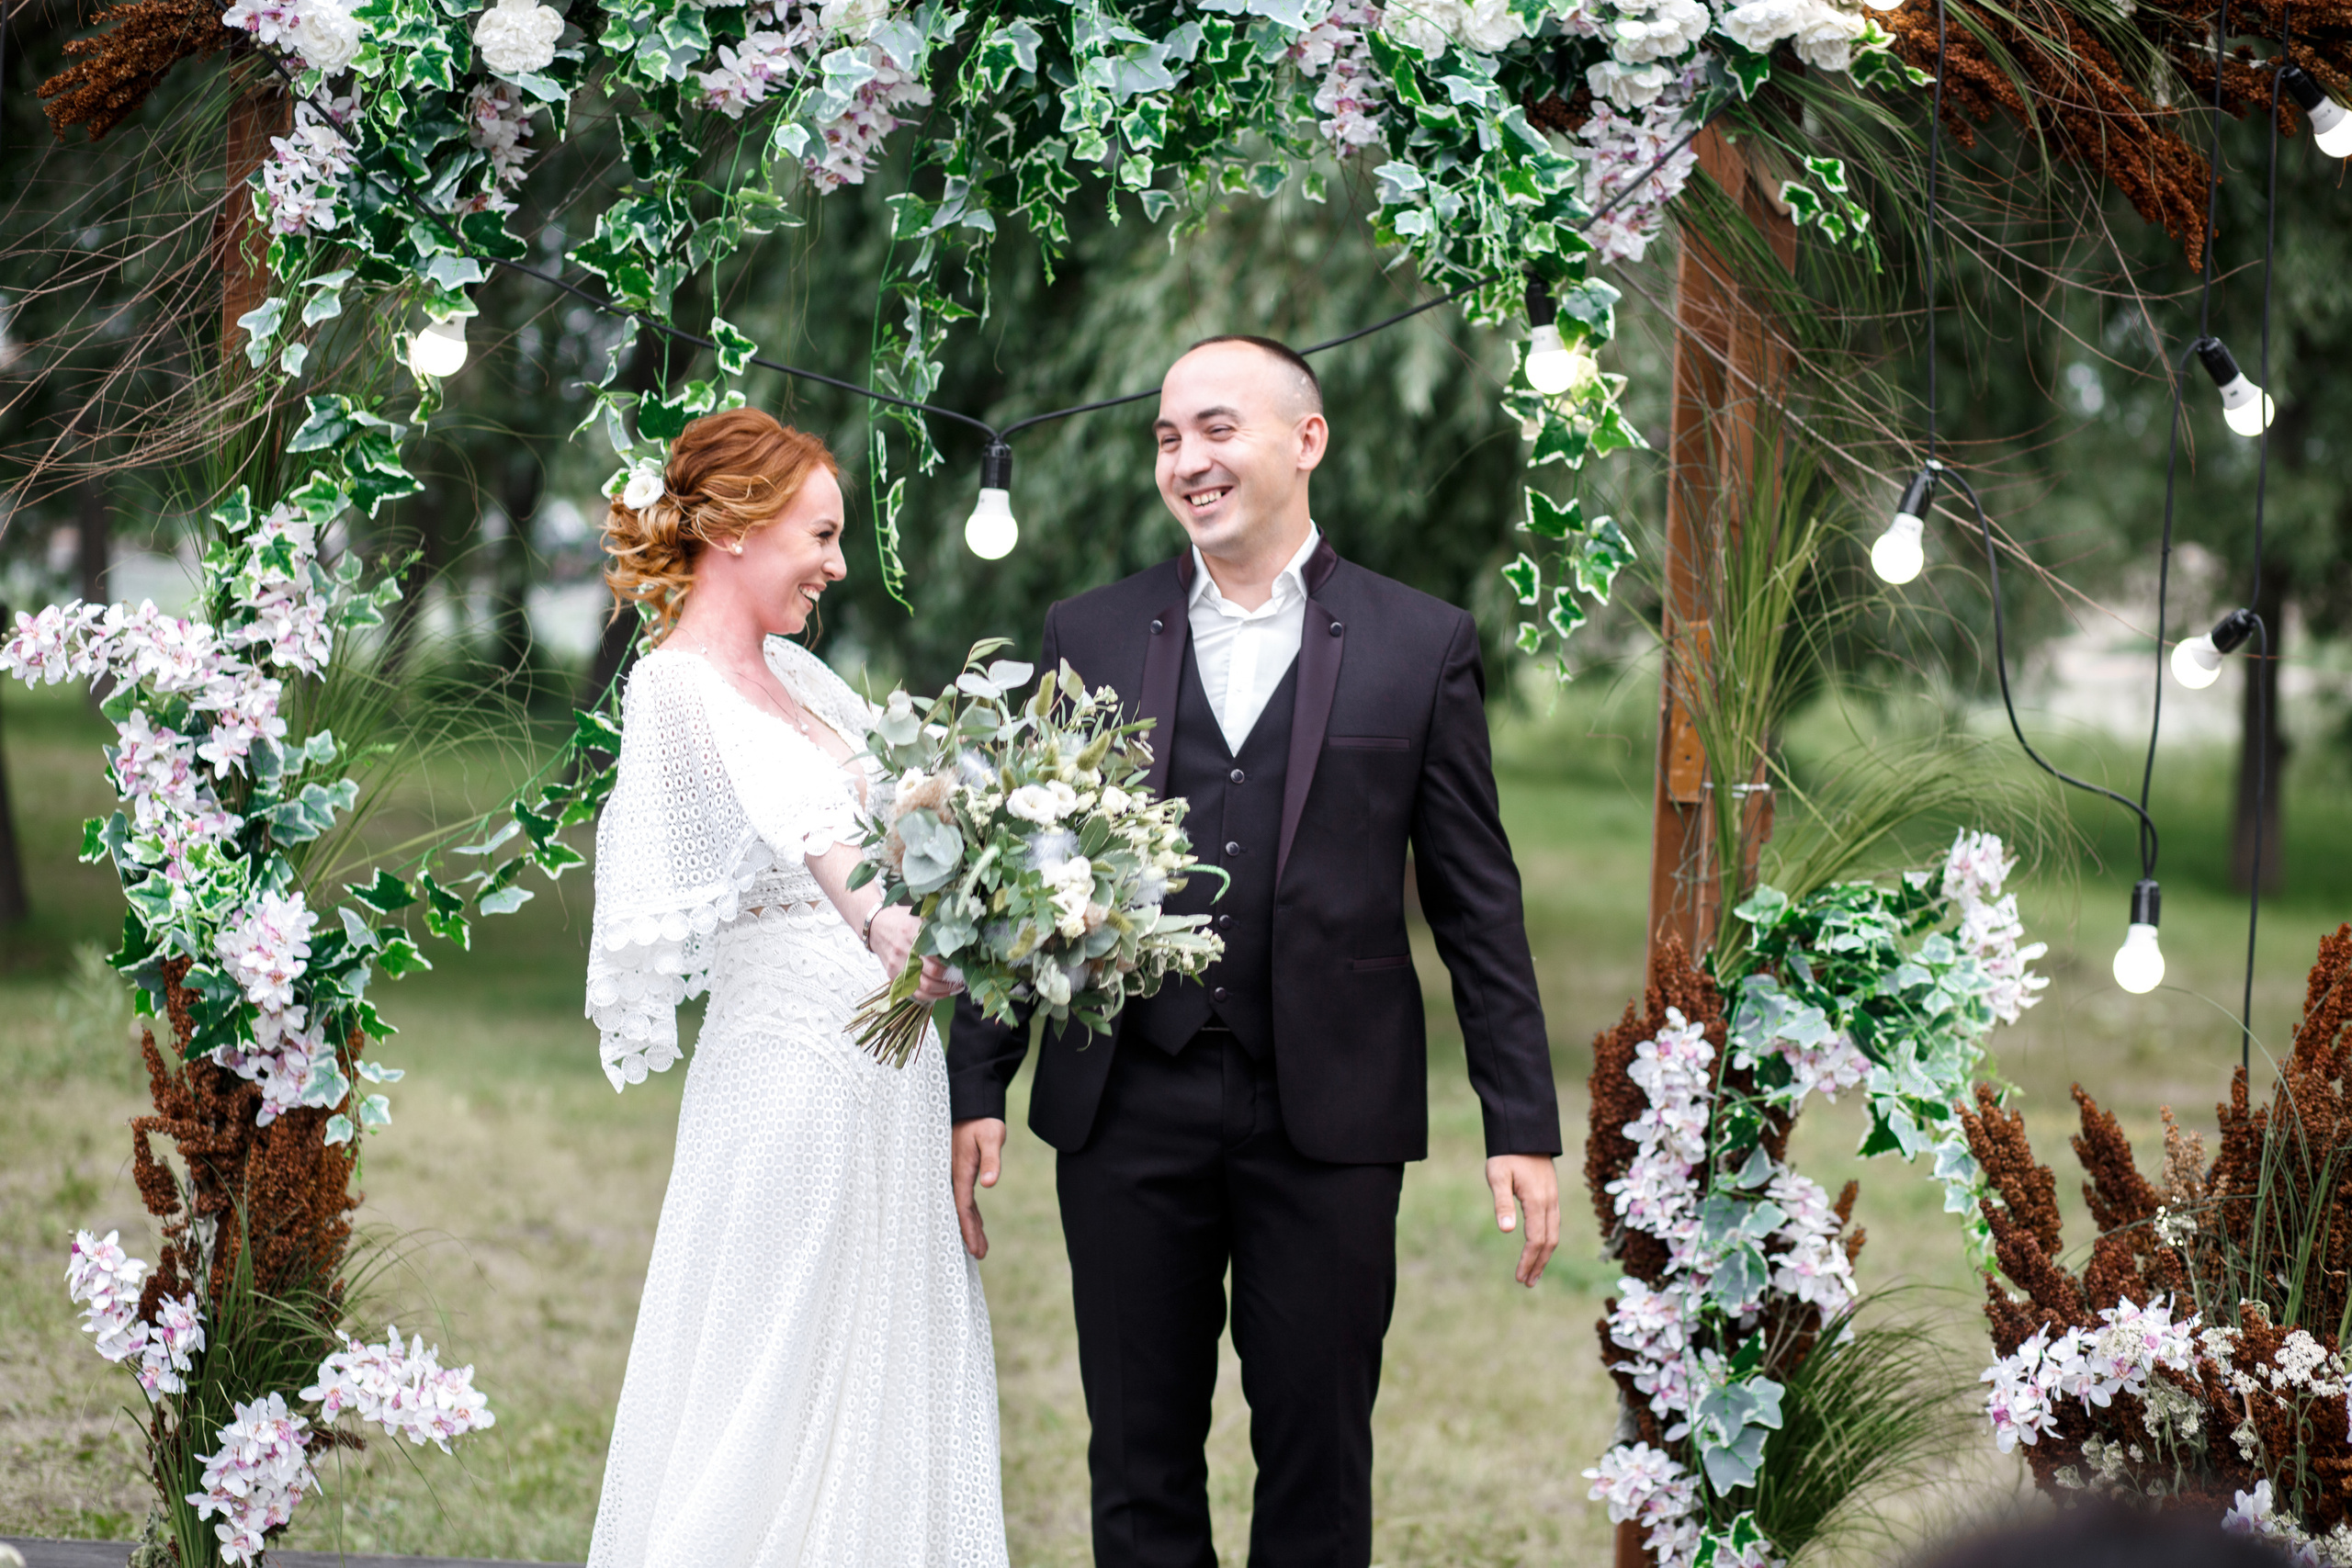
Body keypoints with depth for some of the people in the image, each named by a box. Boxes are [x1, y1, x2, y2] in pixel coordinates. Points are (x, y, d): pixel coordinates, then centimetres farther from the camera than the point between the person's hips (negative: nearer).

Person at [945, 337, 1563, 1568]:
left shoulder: (1422, 646, 3)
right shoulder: (1089, 635, 7)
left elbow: (1478, 903, 3)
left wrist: (1522, 1122, -1)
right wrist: (975, 1088, 0)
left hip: (1328, 1118, -1)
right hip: (1130, 1109, 1)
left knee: (1319, 1466, 6)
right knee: (1140, 1467, 8)